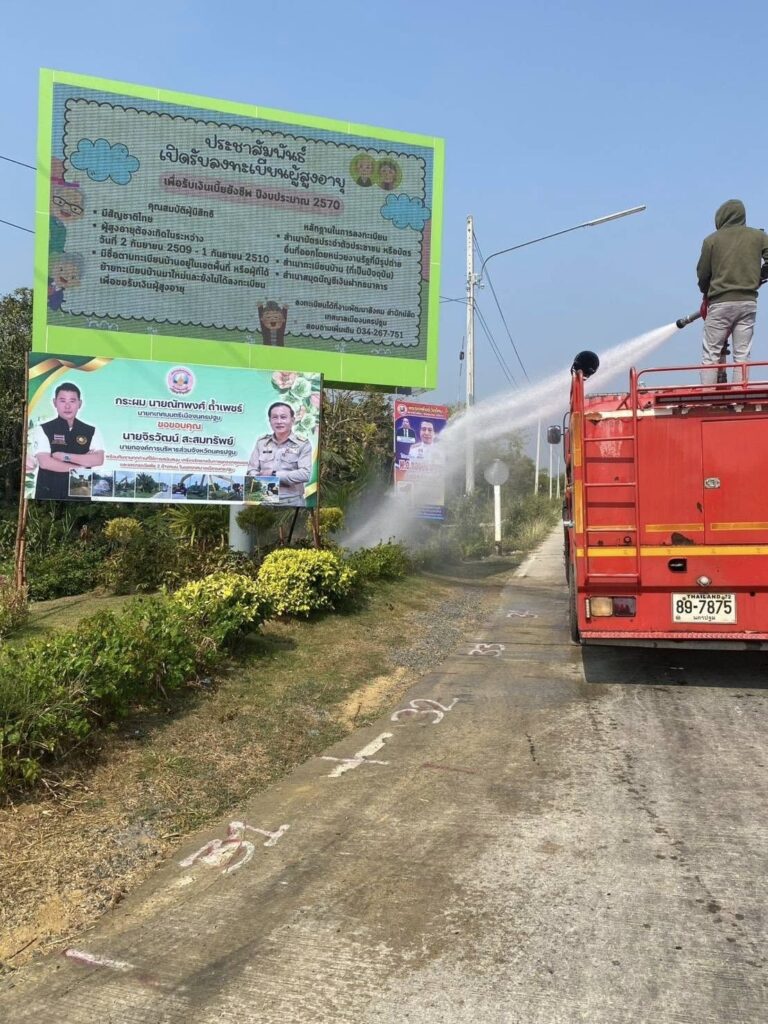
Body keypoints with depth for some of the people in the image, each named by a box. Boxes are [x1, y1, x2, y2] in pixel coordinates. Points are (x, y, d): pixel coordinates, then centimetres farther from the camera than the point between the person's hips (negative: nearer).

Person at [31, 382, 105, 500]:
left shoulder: (92, 431, 7)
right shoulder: (43, 430, 1)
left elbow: (98, 459, -8)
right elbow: (45, 462, -11)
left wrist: (65, 456, -13)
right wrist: (79, 468, -8)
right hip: (49, 493, -2)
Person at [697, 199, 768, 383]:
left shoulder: (712, 239, 1)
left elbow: (702, 273, 5)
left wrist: (706, 293, 23)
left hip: (720, 302, -2)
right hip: (748, 302, 2)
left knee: (711, 354, 1)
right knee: (742, 355, 4)